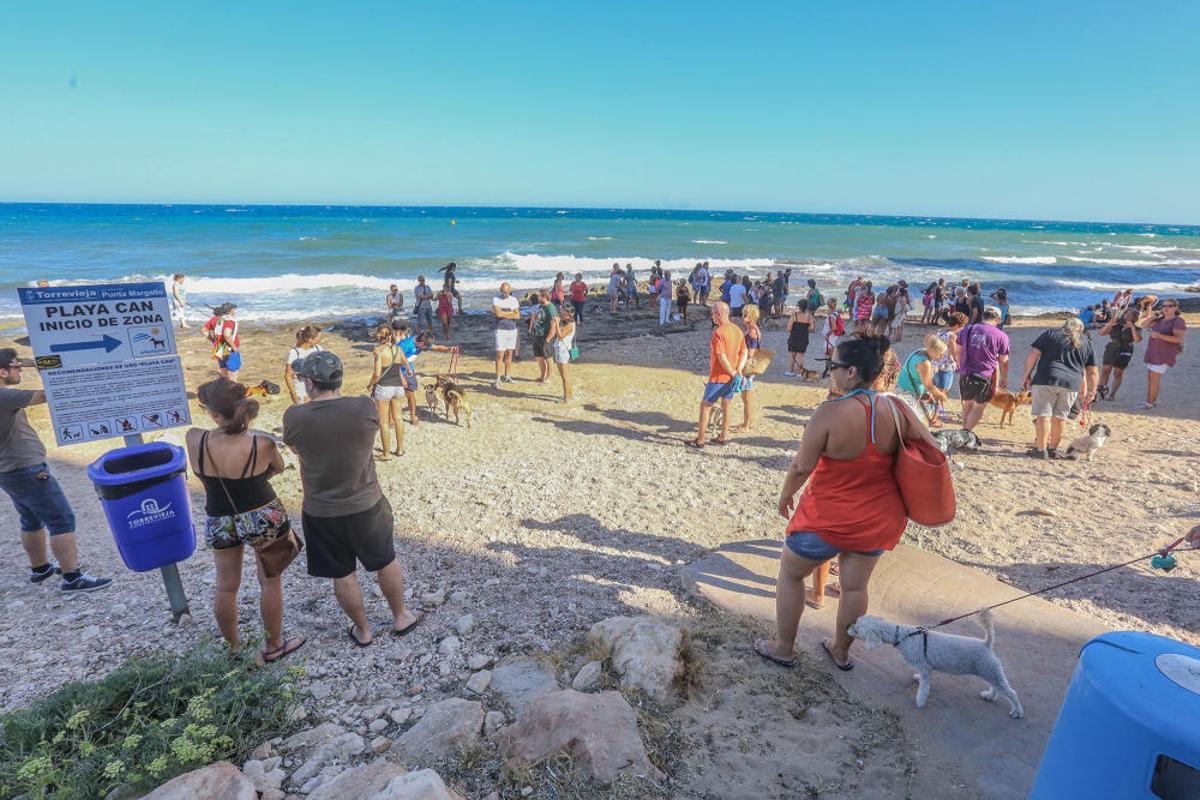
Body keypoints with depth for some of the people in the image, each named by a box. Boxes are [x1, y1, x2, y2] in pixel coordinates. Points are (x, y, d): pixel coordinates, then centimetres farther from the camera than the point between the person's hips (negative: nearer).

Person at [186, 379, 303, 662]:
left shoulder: (194, 439, -19)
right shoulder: (262, 445, -24)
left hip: (218, 521, 3)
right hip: (263, 519, -2)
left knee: (226, 586, 20)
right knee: (270, 583, 15)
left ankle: (233, 646, 40)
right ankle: (273, 646, 30)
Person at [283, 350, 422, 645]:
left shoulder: (294, 417, -17)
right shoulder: (365, 408, -18)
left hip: (320, 512, 0)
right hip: (366, 506, 0)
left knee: (342, 576, 19)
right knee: (386, 562, 22)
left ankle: (362, 631, 37)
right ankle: (400, 618, 40)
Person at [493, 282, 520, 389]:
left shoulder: (514, 300, 6)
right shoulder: (496, 299, -5)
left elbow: (517, 316, -3)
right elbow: (498, 313, -20)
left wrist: (503, 314, -12)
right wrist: (511, 312, -9)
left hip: (512, 329, 4)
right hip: (501, 330, -4)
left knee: (509, 354, 11)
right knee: (500, 355, -7)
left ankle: (507, 377, 21)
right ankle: (497, 379, -1)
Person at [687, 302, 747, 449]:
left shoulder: (718, 333, -21)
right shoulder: (738, 330, 5)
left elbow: (722, 357, -25)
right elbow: (744, 352, 7)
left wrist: (733, 373, -15)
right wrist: (738, 370, -2)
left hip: (718, 377, -7)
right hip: (731, 378, 7)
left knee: (705, 406, 4)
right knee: (726, 406, 18)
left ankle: (700, 440, 8)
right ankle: (723, 437, 27)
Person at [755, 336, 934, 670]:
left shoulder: (831, 412, -26)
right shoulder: (898, 410, -10)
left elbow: (801, 467, -19)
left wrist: (786, 494, -1)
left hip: (829, 517, -5)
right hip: (879, 519, 5)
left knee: (790, 573, 18)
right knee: (855, 585, 22)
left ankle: (783, 648, 31)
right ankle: (841, 652, 41)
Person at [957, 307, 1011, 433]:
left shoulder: (967, 330, 8)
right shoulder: (1001, 336, -2)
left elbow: (959, 352, 16)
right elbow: (1003, 361, 4)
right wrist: (1004, 378, 17)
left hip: (965, 375, 3)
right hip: (985, 377, -3)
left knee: (968, 404, 19)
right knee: (979, 406, 8)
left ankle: (964, 430, 22)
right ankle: (966, 432, -2)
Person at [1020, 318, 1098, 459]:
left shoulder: (1050, 333, 10)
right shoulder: (1086, 342, 20)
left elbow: (1033, 354, 0)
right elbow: (1092, 371, 19)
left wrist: (1027, 376, 3)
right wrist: (1091, 392, 26)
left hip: (1046, 379, -3)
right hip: (1072, 383, 3)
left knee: (1043, 415, -2)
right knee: (1060, 417, 13)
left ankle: (1041, 450, -4)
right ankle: (1053, 448, 22)